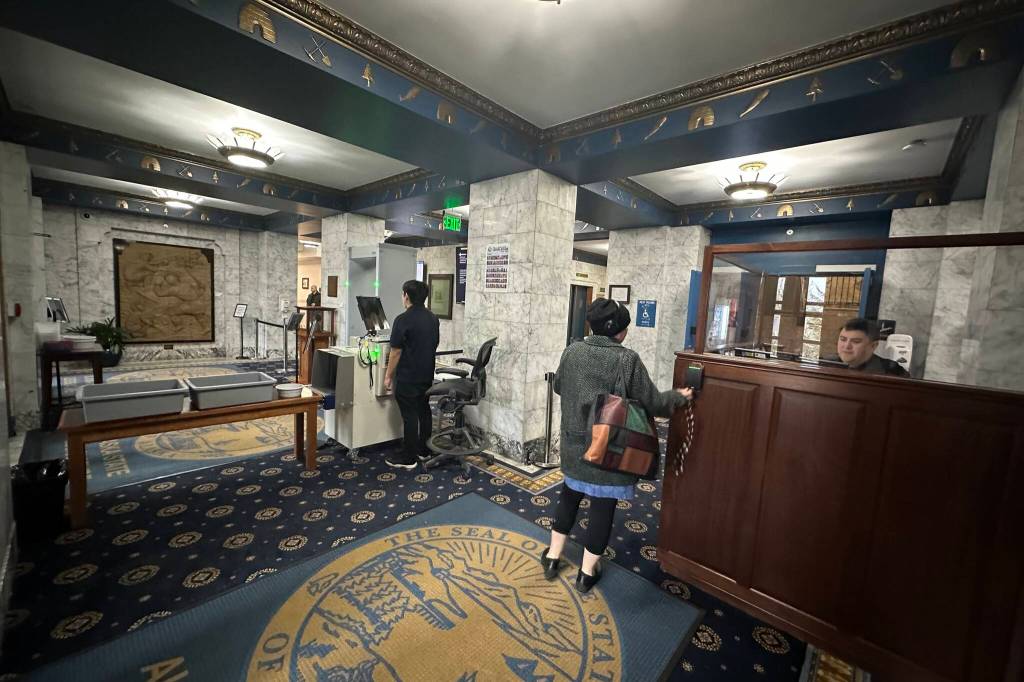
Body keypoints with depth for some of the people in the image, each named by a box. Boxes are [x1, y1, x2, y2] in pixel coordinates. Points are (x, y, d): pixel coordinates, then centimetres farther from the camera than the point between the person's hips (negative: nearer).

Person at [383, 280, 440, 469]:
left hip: (408, 377, -7)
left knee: (410, 416, -1)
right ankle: (424, 449, 27)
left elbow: (396, 351, -15)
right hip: (427, 375, 7)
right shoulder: (433, 318, 6)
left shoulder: (403, 319, -16)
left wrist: (388, 375, -6)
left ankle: (408, 458, 9)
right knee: (424, 411, 16)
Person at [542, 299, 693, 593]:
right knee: (603, 505, 12)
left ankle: (553, 557, 34)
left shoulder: (572, 351, -4)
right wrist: (679, 397, 9)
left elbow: (558, 386, 10)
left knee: (569, 496, 22)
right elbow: (652, 402, -10)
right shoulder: (628, 360, -17)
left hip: (575, 442, 4)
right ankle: (587, 571, 28)